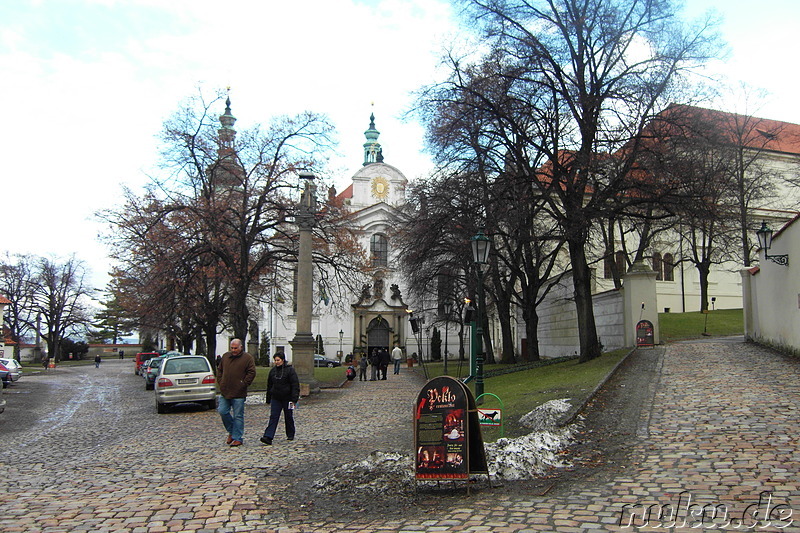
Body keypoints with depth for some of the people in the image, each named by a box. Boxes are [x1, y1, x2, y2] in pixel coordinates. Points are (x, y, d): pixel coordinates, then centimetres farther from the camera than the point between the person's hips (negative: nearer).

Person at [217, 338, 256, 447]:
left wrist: (243, 384, -10)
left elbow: (251, 373, -7)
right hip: (224, 392, 5)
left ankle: (237, 438, 8)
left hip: (238, 394, -5)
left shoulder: (247, 358, -3)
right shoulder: (225, 356, 12)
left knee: (238, 416, 0)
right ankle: (231, 431, 24)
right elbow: (219, 370, 21)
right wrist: (220, 382, 9)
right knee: (222, 411, 2)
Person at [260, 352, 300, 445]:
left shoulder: (290, 370, -9)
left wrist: (294, 399, -18)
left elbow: (295, 386, -11)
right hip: (275, 398, 4)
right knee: (273, 417, -6)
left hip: (287, 399, -4)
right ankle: (268, 437, -14)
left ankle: (290, 435, 25)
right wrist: (268, 400, 15)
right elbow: (269, 385, 16)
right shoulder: (273, 371, 7)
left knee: (289, 417, 9)